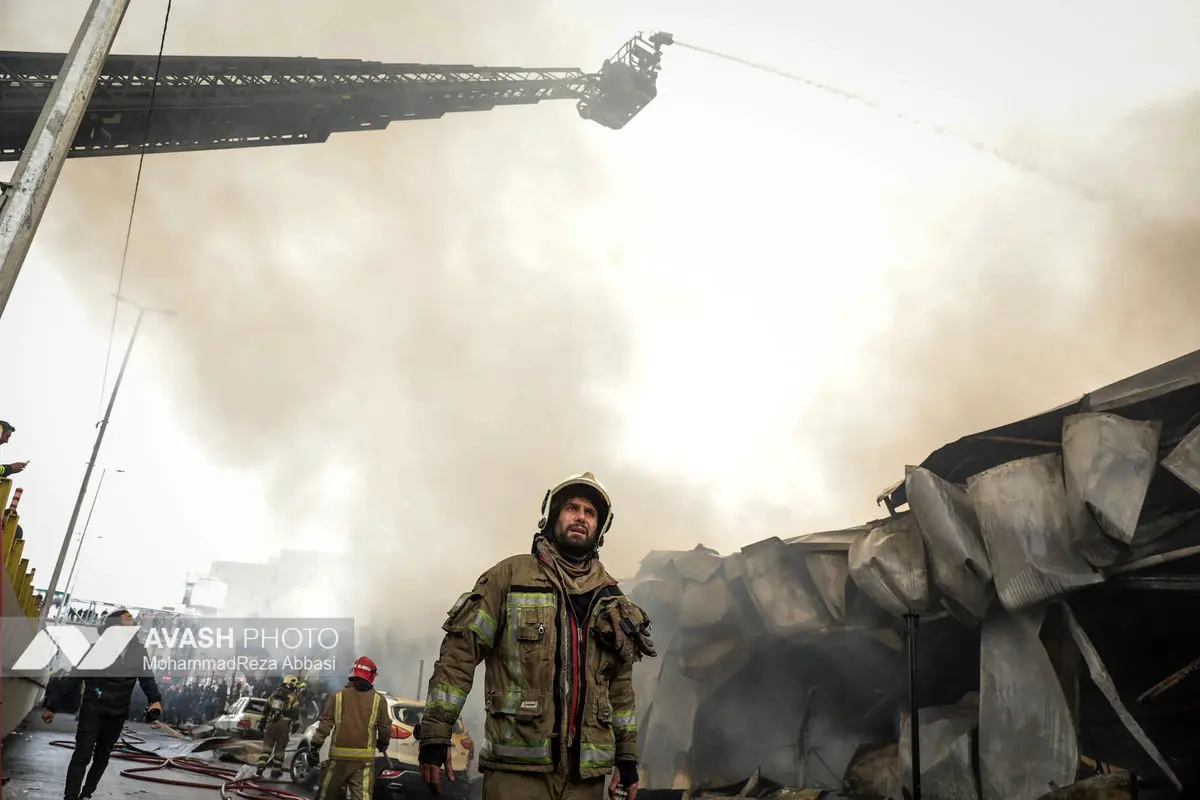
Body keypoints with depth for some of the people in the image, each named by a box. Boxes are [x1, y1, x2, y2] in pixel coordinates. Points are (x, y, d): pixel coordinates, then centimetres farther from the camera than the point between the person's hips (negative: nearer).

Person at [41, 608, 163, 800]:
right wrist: (52, 706, -5)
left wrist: (155, 700, -16)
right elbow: (72, 678, -8)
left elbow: (146, 678, 0)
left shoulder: (138, 651, -3)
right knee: (82, 756, -9)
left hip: (117, 714, 4)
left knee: (102, 757, 13)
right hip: (92, 710, -4)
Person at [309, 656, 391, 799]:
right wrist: (383, 744, 25)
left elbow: (325, 724, 0)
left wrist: (315, 746, 6)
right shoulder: (379, 700, 1)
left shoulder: (337, 696, 2)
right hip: (364, 758, -1)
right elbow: (385, 727, 6)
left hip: (339, 756, 1)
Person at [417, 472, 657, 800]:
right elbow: (461, 651, -4)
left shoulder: (609, 597, 13)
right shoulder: (511, 575, 0)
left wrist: (627, 755, 16)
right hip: (515, 766, -4)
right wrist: (434, 734, -9)